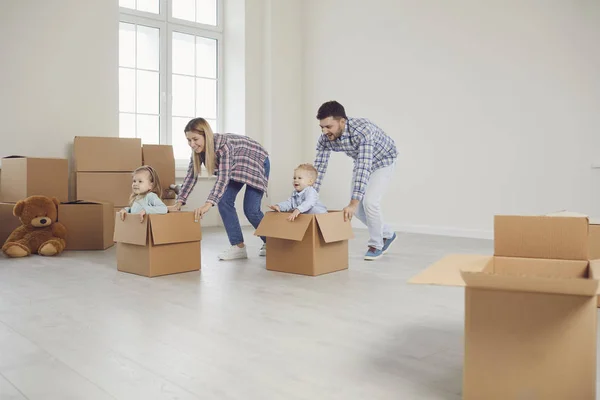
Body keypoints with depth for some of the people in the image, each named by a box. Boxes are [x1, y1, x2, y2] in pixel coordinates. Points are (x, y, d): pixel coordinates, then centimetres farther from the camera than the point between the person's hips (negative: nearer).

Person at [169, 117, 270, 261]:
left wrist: (208, 204, -58)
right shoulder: (198, 148, -16)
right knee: (223, 201, -10)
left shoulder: (223, 145, -38)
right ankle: (238, 247, -3)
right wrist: (179, 202, -20)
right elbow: (191, 175, -11)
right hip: (235, 168, 7)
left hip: (257, 163, -7)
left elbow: (223, 178, -46)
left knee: (251, 210, -11)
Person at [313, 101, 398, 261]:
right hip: (363, 163, 6)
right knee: (357, 206, 2)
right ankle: (387, 234, 25)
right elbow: (319, 168, -20)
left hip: (383, 161, -6)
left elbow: (364, 168, -48)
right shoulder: (325, 139, -24)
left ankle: (376, 243, 3)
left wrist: (353, 202, -53)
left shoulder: (362, 130, -42)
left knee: (369, 201, -20)